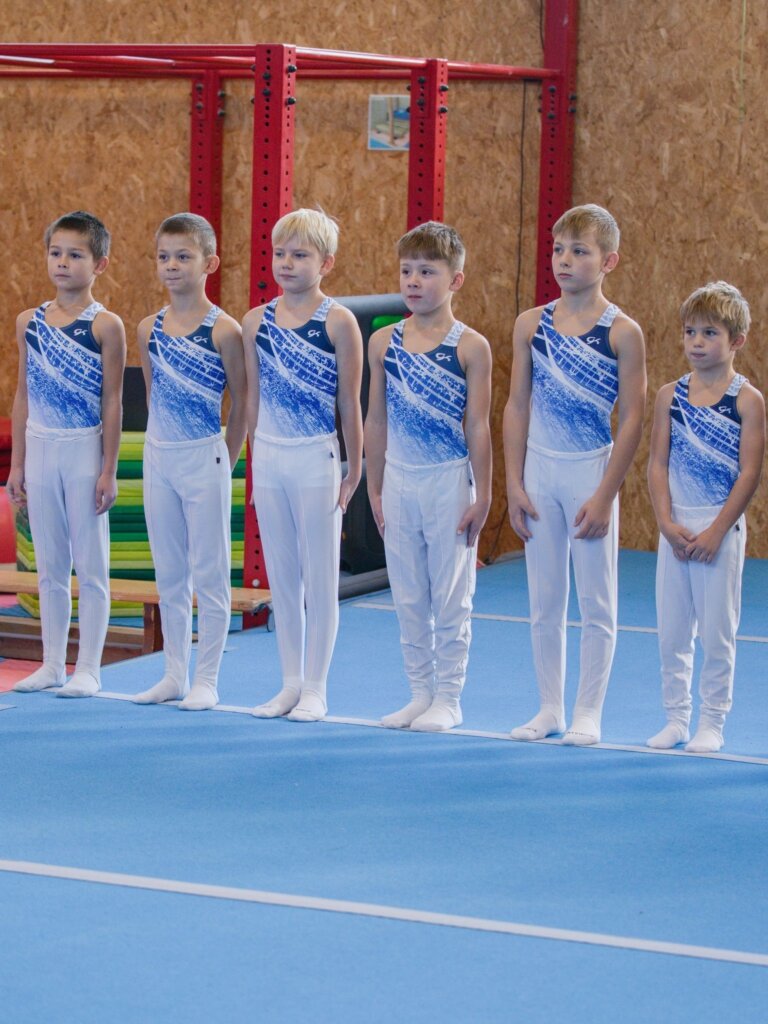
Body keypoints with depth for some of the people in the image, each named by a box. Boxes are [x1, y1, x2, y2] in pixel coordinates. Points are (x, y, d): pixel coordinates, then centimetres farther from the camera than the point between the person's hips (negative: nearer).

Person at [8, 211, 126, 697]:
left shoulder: (105, 325, -7)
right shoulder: (29, 322, 6)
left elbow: (112, 402, -8)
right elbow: (23, 396, 9)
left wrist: (108, 470, -11)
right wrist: (17, 465, 8)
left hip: (84, 451, -5)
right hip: (41, 451, 5)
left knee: (91, 565, 2)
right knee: (50, 566, 11)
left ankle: (88, 669, 7)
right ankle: (52, 664, 18)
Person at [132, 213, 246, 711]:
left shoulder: (224, 330, -10)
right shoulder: (149, 329, 5)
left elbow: (242, 404, -5)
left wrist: (225, 462, -3)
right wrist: (161, 447, 10)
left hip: (205, 461, -5)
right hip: (158, 459, 5)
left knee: (209, 575, 2)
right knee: (169, 574, 11)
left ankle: (206, 681, 7)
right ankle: (175, 674, 19)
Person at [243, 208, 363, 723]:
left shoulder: (338, 321, -8)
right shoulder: (257, 321, 5)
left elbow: (350, 402, -5)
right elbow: (255, 397, 11)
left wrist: (354, 469, -4)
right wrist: (255, 463, 11)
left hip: (316, 459, -5)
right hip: (269, 459, 5)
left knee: (320, 578, 3)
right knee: (281, 578, 11)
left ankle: (315, 689, 9)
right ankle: (290, 683, 19)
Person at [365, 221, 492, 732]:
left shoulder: (470, 346, -8)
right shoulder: (384, 343, 4)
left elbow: (477, 426, -8)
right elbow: (377, 420, 9)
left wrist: (482, 496, -8)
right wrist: (375, 488, 9)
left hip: (449, 483, -4)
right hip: (399, 482, 4)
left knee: (451, 598, 3)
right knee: (408, 598, 10)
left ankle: (448, 699, 11)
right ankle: (420, 693, 19)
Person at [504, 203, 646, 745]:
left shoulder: (622, 332, -9)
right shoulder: (532, 325, 2)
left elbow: (632, 419, -9)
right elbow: (518, 406, 5)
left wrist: (605, 495, -13)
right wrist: (515, 484, 0)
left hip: (591, 472, -4)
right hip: (539, 472, 4)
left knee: (596, 603, 3)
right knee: (544, 603, 10)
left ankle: (588, 714, 11)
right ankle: (550, 709, 19)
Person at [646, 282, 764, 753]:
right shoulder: (670, 396, 4)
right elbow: (658, 463, 2)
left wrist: (716, 530, -15)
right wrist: (668, 524, -9)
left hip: (721, 528, -4)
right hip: (675, 528, 4)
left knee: (716, 631, 1)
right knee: (672, 630, 8)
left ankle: (712, 724, 10)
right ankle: (676, 718, 18)